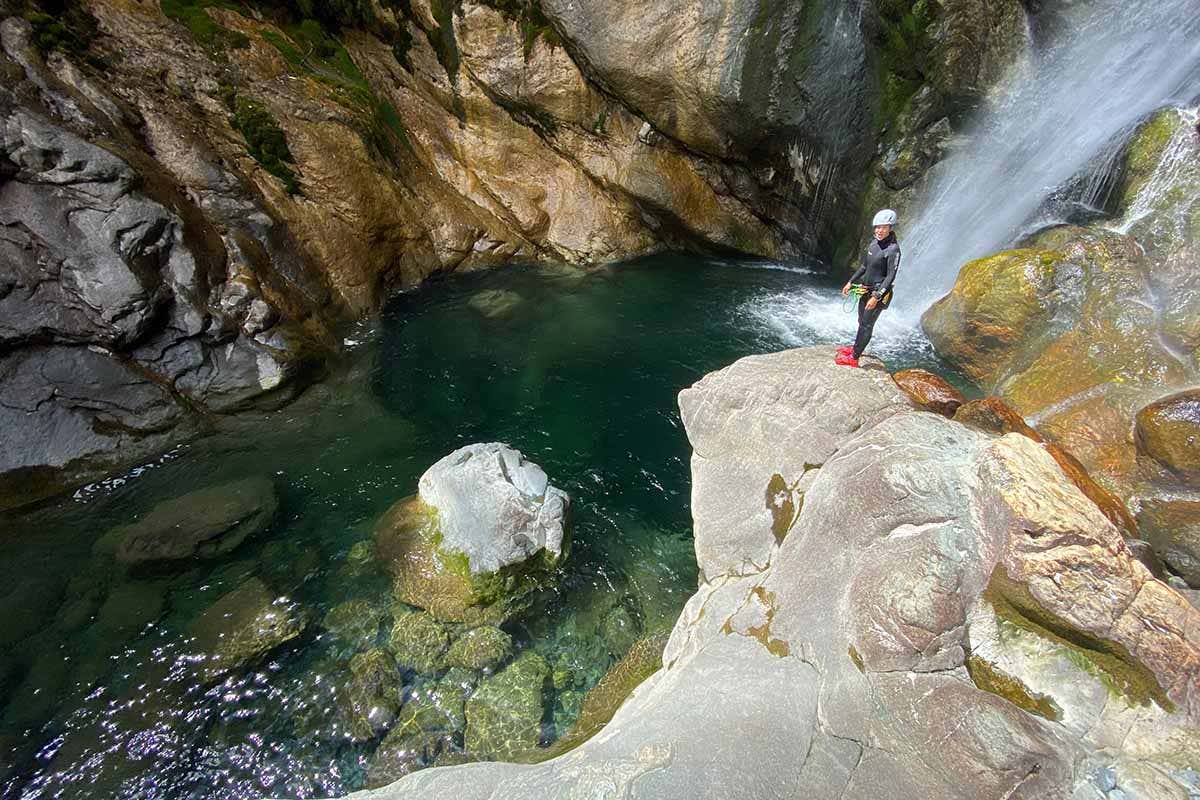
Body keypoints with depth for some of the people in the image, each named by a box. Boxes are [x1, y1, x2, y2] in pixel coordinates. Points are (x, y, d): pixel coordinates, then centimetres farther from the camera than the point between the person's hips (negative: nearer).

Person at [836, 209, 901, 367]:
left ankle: (854, 358, 3)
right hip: (866, 289, 8)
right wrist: (850, 282, 13)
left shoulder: (893, 249, -19)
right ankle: (856, 347, 38)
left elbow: (890, 277, -21)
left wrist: (876, 296, -25)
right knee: (862, 321, 21)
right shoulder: (874, 242, 3)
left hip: (879, 292, -8)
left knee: (866, 325, -2)